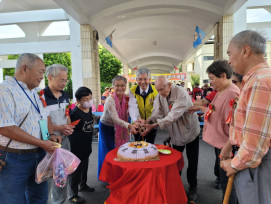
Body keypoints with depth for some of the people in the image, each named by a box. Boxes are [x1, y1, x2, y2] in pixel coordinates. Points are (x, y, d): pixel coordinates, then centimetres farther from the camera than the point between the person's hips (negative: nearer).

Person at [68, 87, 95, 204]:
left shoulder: (89, 109, 1)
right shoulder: (75, 113, -24)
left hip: (87, 145, 8)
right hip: (77, 146, -8)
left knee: (85, 166, 24)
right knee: (76, 169, 3)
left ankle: (83, 185, 45)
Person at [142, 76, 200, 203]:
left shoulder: (181, 93, -27)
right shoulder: (160, 96, -7)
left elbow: (174, 115, -36)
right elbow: (157, 112, -13)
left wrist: (155, 125, -42)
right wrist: (148, 121, -34)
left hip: (190, 131, -4)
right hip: (175, 134, 5)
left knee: (192, 162, 6)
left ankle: (193, 188, 27)